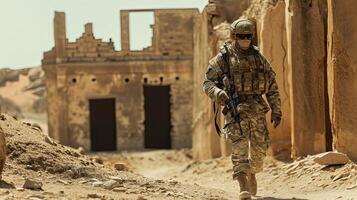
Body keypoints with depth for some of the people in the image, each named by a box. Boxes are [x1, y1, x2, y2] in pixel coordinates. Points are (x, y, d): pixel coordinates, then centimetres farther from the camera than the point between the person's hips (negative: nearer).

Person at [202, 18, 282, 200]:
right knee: (240, 146, -17)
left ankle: (252, 173, 36)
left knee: (260, 148, 7)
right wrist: (217, 93, -21)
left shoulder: (258, 57, 11)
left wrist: (276, 110, 9)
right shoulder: (223, 57, 1)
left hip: (257, 108, 4)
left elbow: (272, 86, 14)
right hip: (235, 108, -4)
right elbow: (207, 82, 1)